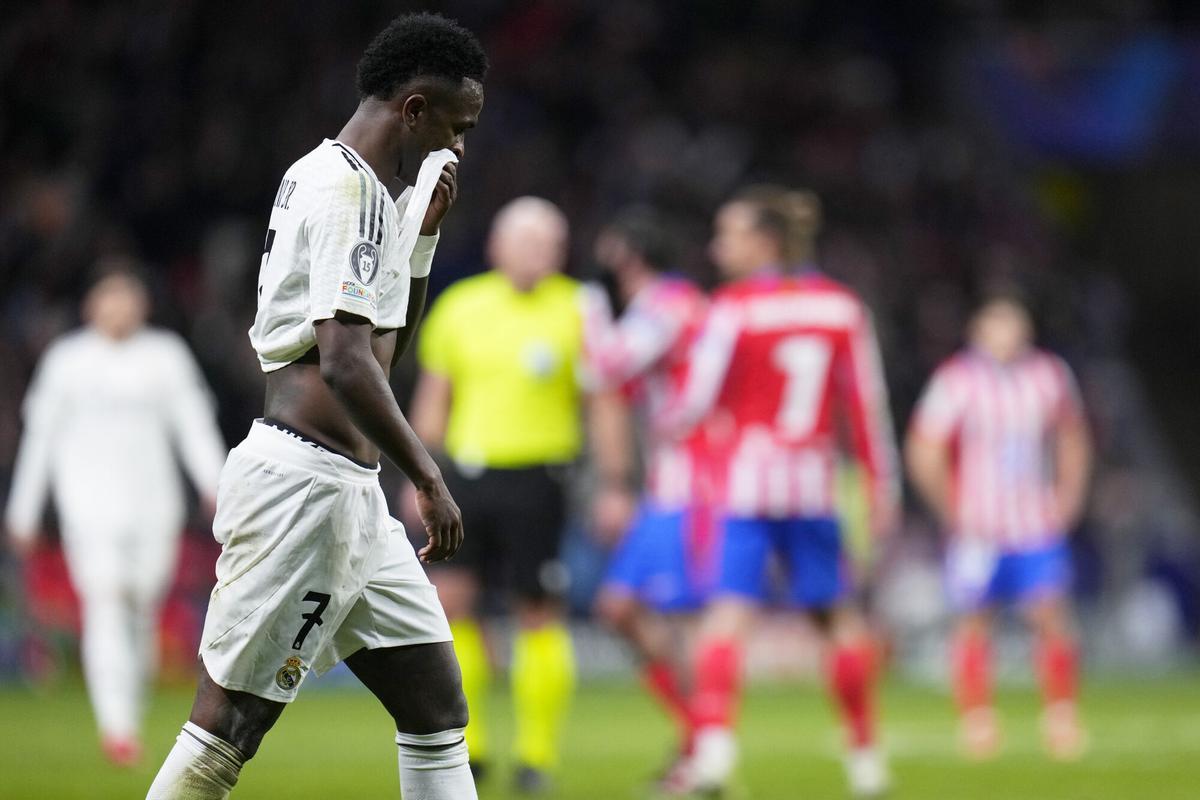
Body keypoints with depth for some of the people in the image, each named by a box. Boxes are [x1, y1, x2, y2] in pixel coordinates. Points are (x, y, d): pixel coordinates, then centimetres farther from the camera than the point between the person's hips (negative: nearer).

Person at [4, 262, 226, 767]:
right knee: (104, 606, -17)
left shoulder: (166, 355, 8)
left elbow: (194, 423, 3)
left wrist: (214, 484, -12)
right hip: (89, 504, -2)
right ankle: (116, 726, -25)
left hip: (153, 499, 2)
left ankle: (131, 715, 25)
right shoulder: (66, 359, 5)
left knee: (142, 613, 4)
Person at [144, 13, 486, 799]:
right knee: (228, 726, -9)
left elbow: (390, 343, 31)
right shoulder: (348, 188, -12)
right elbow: (344, 362, -23)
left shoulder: (347, 182, 19)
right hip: (304, 488, -11)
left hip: (349, 497, 11)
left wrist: (423, 233, 20)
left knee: (437, 705, 10)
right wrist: (430, 477, -20)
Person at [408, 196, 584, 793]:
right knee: (452, 603, -1)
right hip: (467, 472, 3)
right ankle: (465, 746, 12)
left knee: (539, 615, -2)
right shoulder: (459, 307, 8)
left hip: (535, 480, -3)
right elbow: (433, 399, 15)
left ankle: (537, 754, 7)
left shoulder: (576, 312, 0)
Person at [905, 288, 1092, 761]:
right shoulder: (957, 380, -7)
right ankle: (976, 718, 17)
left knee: (1052, 616, -9)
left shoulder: (1050, 375, 5)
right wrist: (956, 513, -8)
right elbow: (924, 455, -5)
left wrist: (1067, 500, 8)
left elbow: (1073, 440, 19)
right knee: (973, 623, 3)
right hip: (979, 531, -2)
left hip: (1037, 524, 2)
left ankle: (1062, 716, 1)